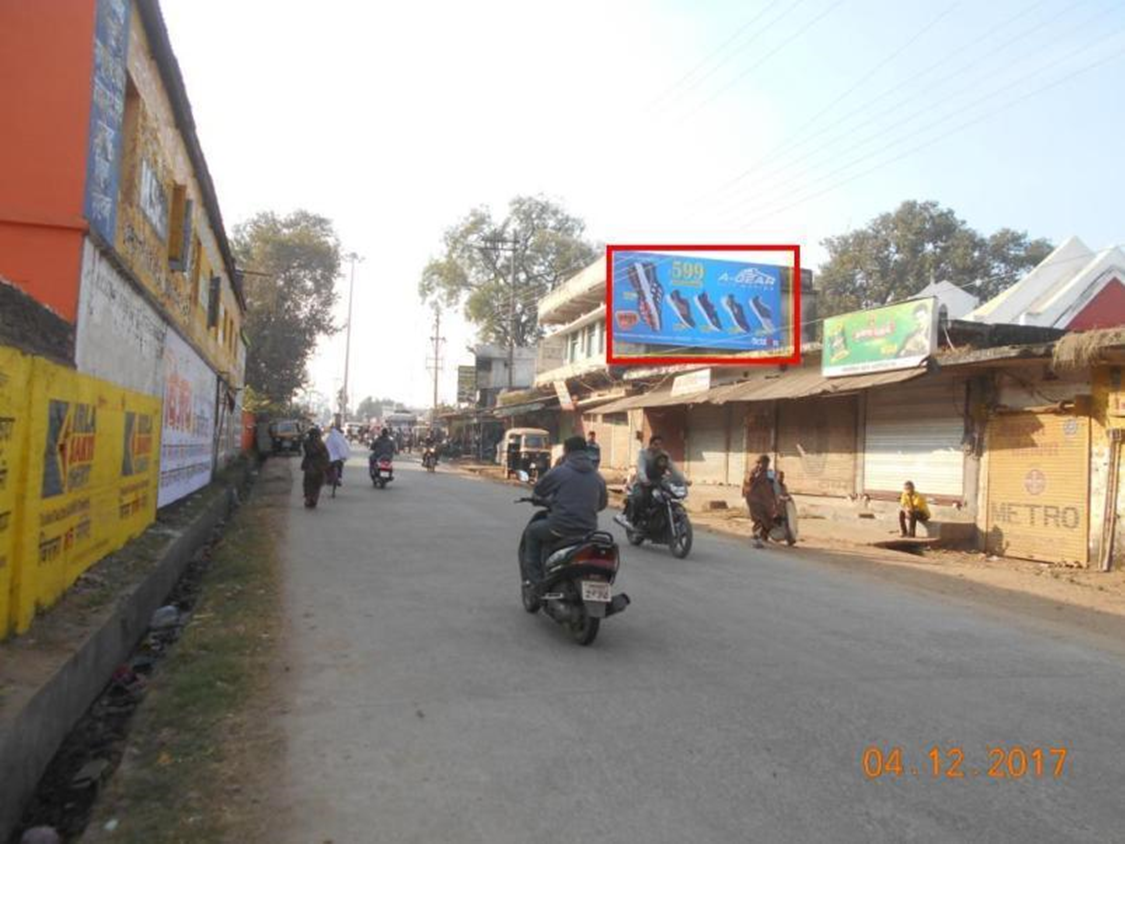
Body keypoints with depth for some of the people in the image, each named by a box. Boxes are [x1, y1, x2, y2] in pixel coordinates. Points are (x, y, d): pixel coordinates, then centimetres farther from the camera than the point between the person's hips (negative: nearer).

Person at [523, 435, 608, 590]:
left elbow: (538, 490, 7)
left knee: (532, 532, 21)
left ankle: (535, 579, 16)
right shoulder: (597, 477, 10)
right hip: (588, 531, 6)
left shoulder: (559, 472, -5)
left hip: (561, 527, -5)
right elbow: (602, 503, 20)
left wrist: (546, 501, 30)